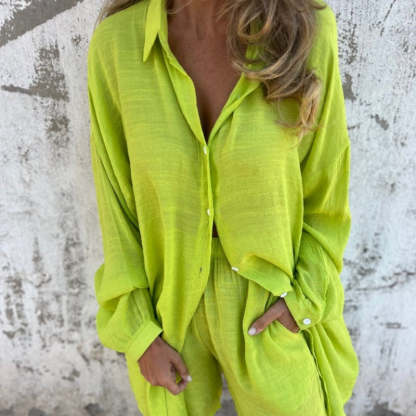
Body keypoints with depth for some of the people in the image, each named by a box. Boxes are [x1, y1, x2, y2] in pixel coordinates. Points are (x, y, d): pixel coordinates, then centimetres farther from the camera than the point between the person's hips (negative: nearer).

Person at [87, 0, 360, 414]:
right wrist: (138, 332, -6)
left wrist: (304, 299, -9)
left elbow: (325, 189, -5)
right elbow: (117, 200, -9)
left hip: (265, 306, 0)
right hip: (166, 303, 1)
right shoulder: (116, 42, -15)